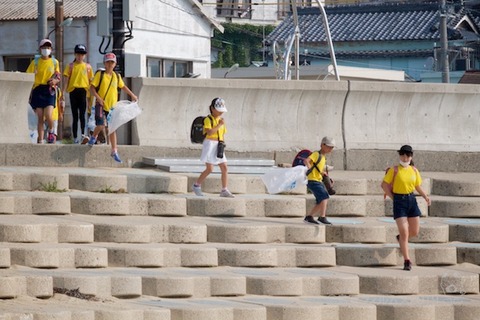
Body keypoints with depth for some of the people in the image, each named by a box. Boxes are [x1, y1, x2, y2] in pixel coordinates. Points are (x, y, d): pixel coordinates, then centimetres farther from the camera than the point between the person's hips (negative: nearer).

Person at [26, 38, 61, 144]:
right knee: (40, 117, -1)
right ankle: (40, 140, 7)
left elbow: (58, 78, 12)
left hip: (49, 90, 0)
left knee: (48, 115, -16)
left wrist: (55, 81, -12)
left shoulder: (54, 62, 8)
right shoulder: (35, 62, 6)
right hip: (38, 90, 1)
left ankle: (51, 131, 13)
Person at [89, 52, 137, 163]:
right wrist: (98, 97, -19)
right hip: (101, 105, -4)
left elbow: (123, 86, 25)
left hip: (112, 106, 4)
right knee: (101, 125, -12)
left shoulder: (116, 76, 9)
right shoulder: (100, 75, -4)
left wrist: (132, 95, 25)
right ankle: (94, 137, 23)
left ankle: (114, 151, 8)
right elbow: (92, 87, -6)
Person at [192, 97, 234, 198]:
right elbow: (209, 132, -23)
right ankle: (196, 185, 9)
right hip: (210, 144, -7)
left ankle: (224, 190, 1)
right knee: (210, 169, -9)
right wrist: (219, 125, -20)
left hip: (219, 146, 7)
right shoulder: (208, 120, -9)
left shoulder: (221, 120, 14)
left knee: (225, 168, -1)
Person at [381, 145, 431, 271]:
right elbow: (384, 185, -4)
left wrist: (425, 196, -2)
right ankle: (407, 261, -2)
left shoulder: (414, 170, 6)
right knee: (404, 232, -9)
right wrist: (393, 198, -7)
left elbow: (418, 186, 14)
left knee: (415, 231, 9)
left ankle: (401, 238, 44)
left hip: (411, 200, 5)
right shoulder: (394, 170, -6)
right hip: (399, 201, -5)